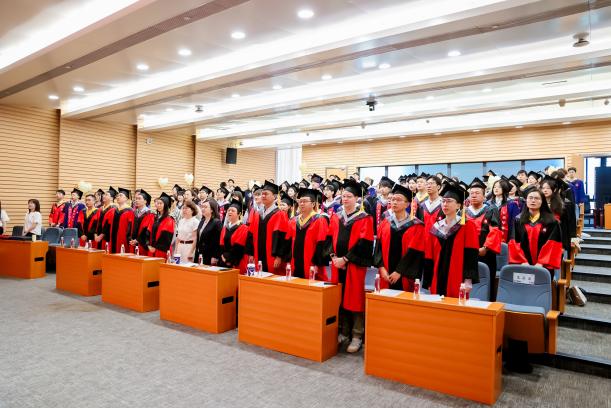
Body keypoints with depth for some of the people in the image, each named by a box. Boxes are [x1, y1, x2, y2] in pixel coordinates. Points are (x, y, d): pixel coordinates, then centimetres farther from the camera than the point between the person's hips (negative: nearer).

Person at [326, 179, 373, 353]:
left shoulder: (365, 218, -5)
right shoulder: (335, 216, 10)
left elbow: (364, 243, -12)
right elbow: (330, 238, 11)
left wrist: (346, 259, -16)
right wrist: (333, 256, -5)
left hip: (354, 264, -5)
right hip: (337, 263, 5)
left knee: (354, 299, 0)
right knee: (339, 298, 10)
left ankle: (357, 336, 11)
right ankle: (343, 332, 23)